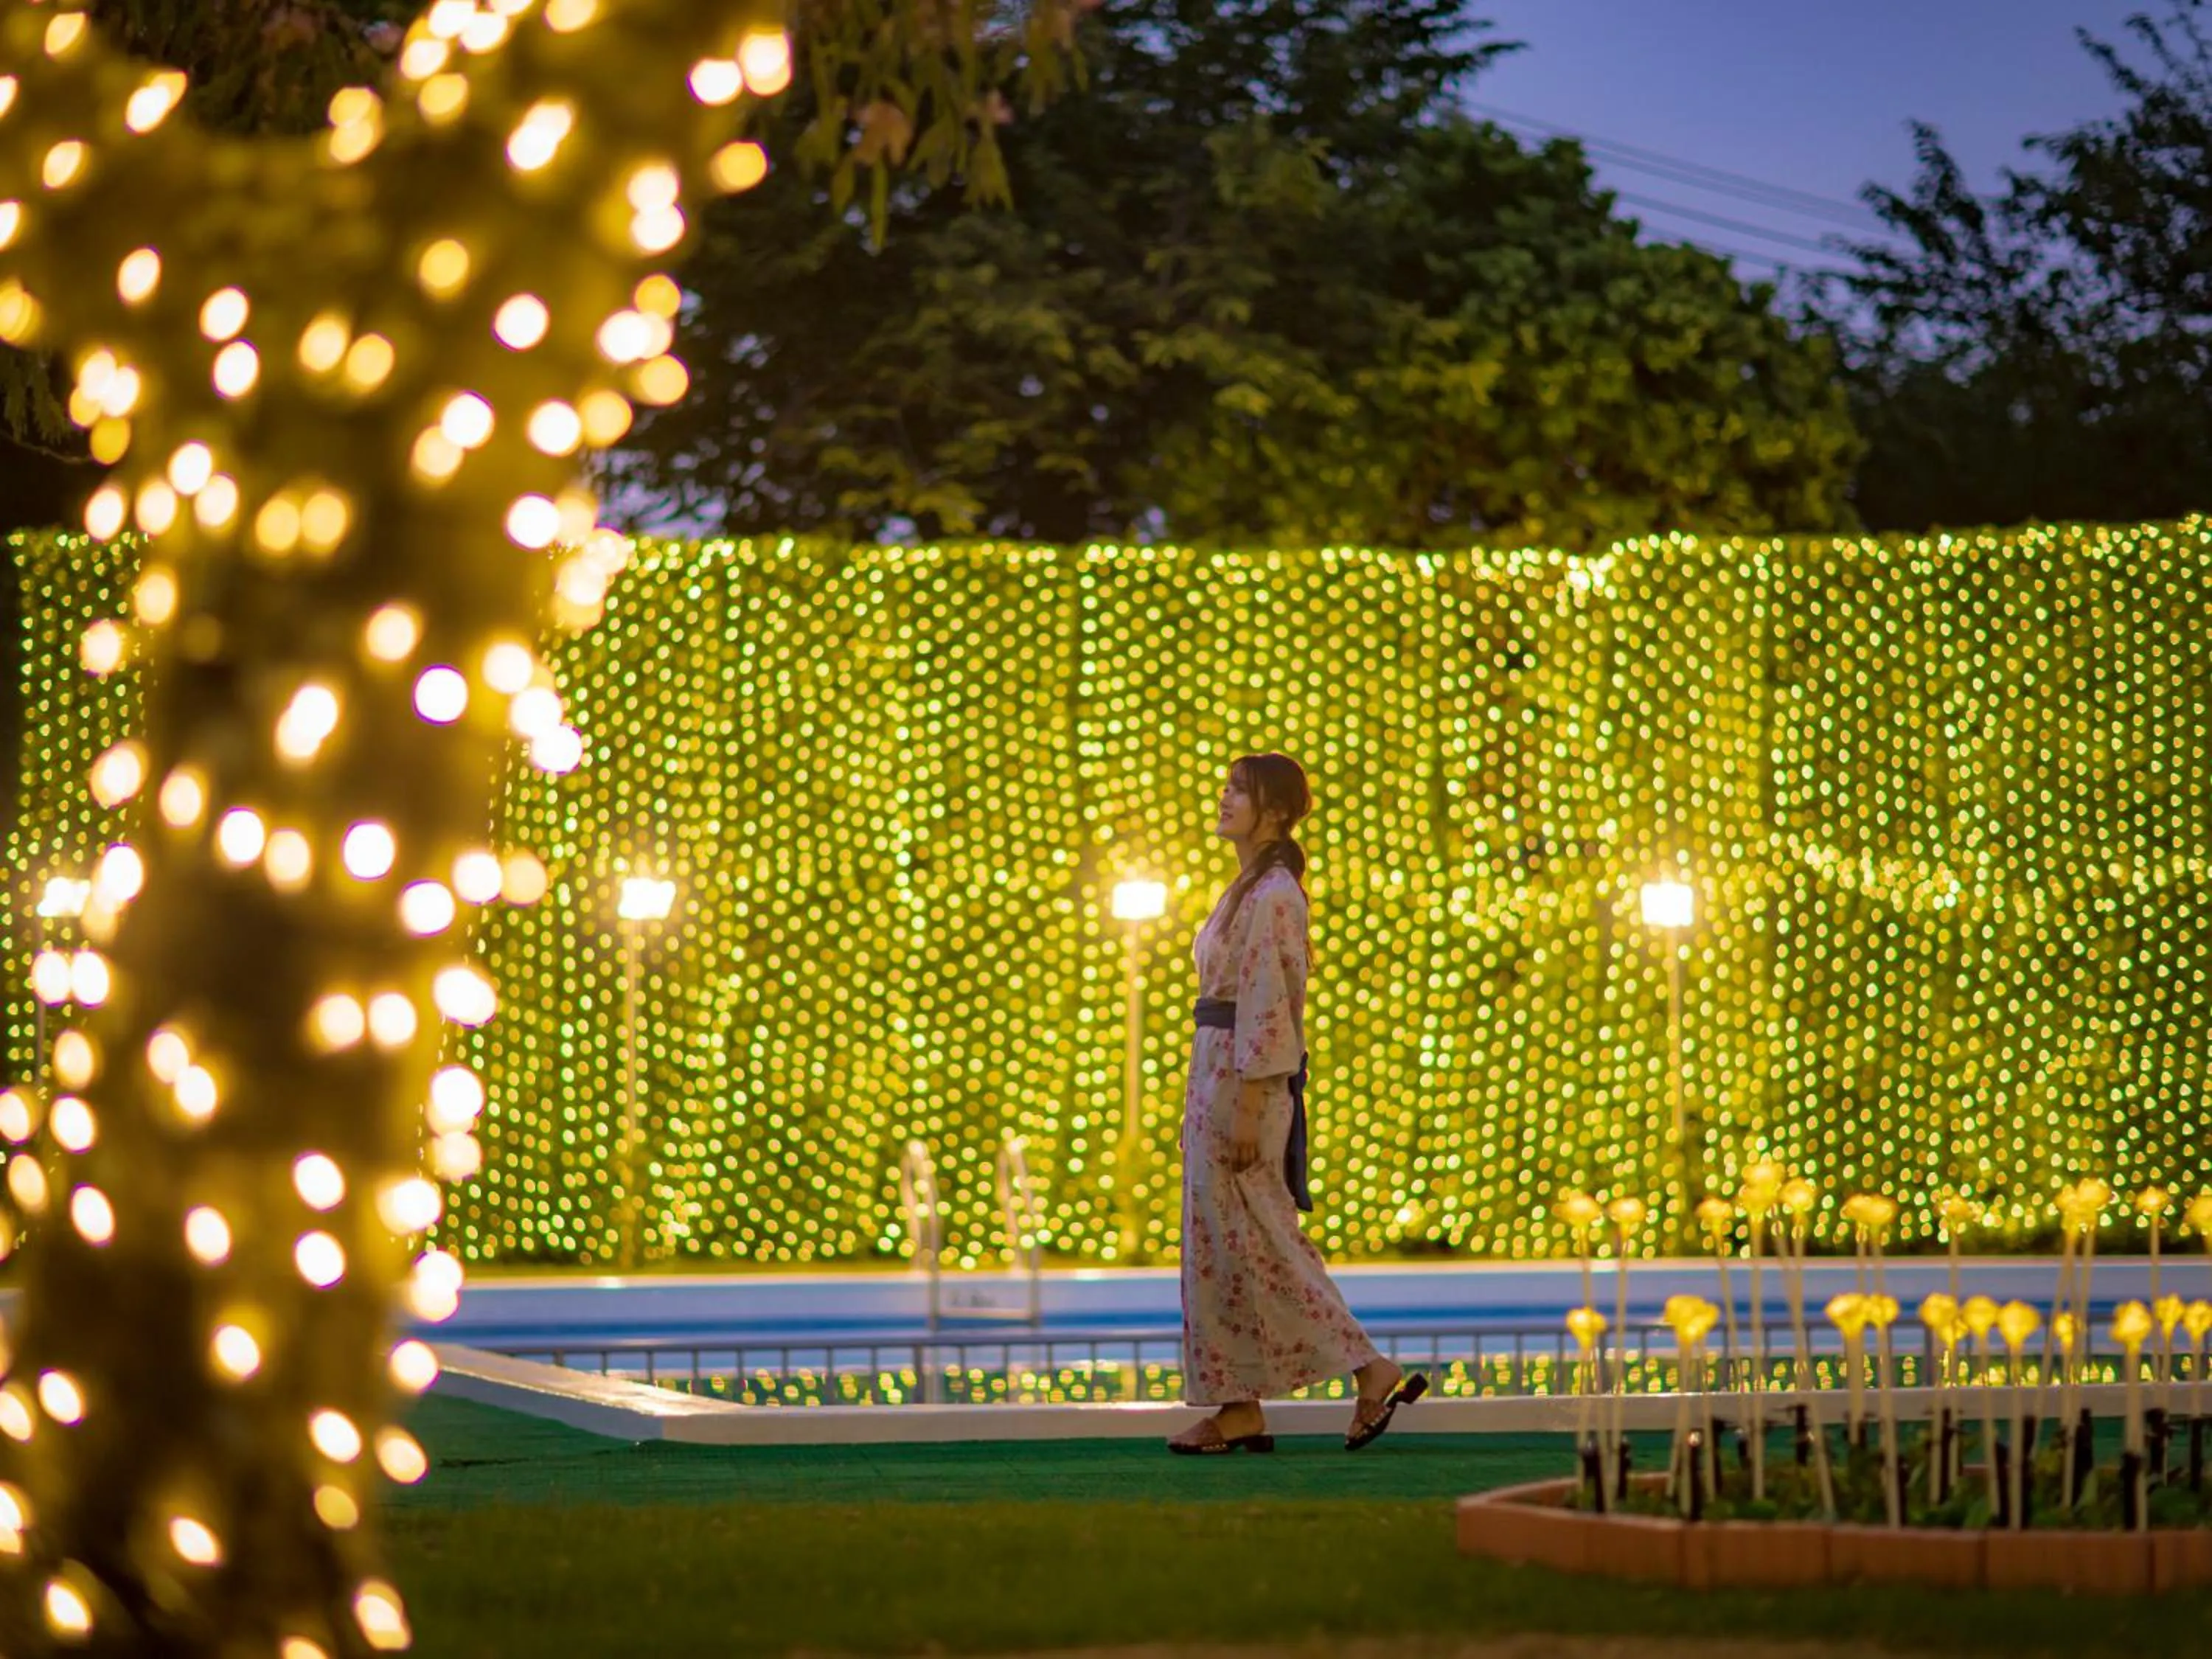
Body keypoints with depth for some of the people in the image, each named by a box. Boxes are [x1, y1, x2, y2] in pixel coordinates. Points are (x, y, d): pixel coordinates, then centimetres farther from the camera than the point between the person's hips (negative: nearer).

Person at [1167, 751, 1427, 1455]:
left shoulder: (1273, 894, -15)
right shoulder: (1251, 888, 16)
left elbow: (1269, 1004, -19)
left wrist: (1247, 1110, -22)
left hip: (1244, 1073, -10)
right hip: (1220, 1068, 10)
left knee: (1254, 1244, -8)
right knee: (1218, 1244, 8)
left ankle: (1371, 1372, -6)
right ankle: (1239, 1412, 9)